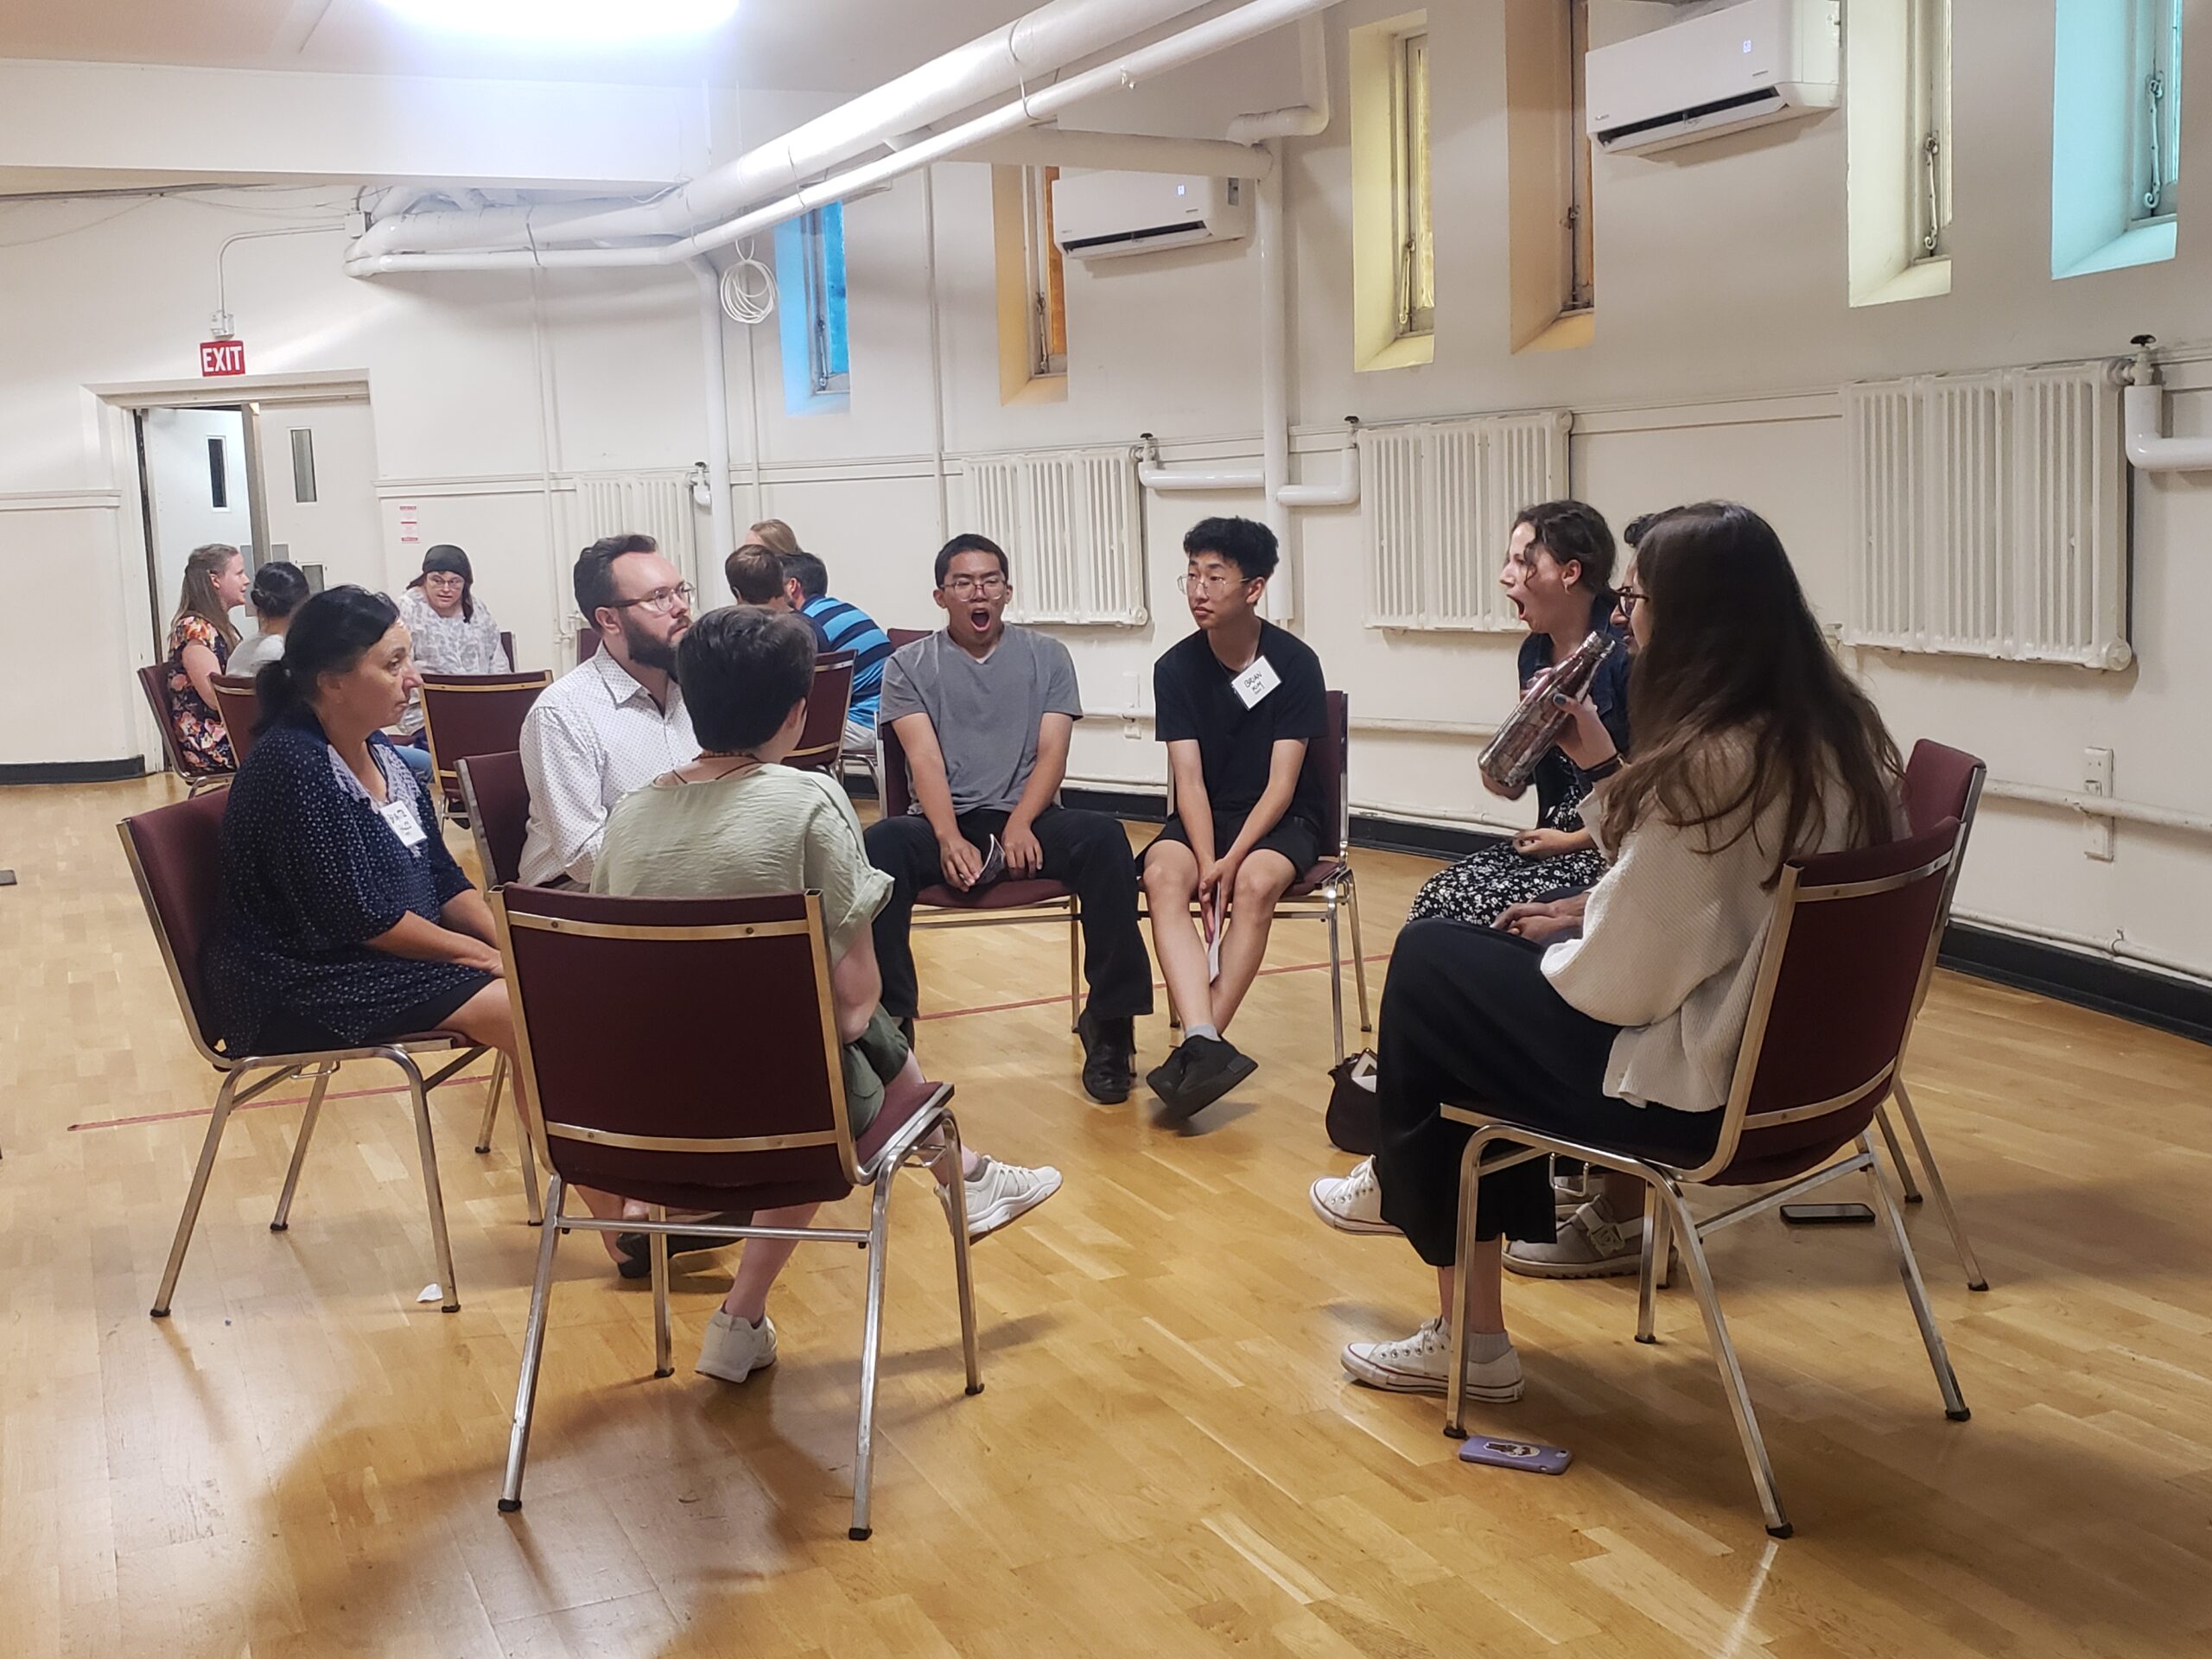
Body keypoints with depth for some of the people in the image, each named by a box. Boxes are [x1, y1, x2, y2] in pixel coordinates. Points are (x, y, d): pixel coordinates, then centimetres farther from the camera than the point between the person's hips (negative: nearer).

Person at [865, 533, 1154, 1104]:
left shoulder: (1047, 656, 14)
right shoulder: (909, 666, 11)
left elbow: (1051, 753, 2)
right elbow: (925, 759, -3)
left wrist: (1019, 825, -19)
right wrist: (949, 838, -22)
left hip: (1027, 820, 1)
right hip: (944, 824, -1)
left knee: (1104, 837, -31)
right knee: (880, 844, -34)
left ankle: (1109, 1021, -23)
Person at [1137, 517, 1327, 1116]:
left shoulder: (1295, 663, -11)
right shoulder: (1176, 667, -3)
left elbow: (1281, 784, -14)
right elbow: (1189, 779, -8)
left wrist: (1232, 860, -27)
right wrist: (1207, 863, -24)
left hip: (1280, 819, -2)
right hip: (1203, 818, 2)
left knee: (1255, 883, -35)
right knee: (1163, 876, -30)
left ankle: (1199, 1043, -30)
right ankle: (1207, 1046, -43)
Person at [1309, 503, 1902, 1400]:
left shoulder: (1707, 763, -25)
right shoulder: (1840, 733, 2)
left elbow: (1618, 983, -22)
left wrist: (1548, 955, -2)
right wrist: (1608, 772, 9)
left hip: (1699, 1090, -9)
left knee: (1428, 963, 7)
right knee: (1476, 959, 21)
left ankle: (1403, 1188, 37)